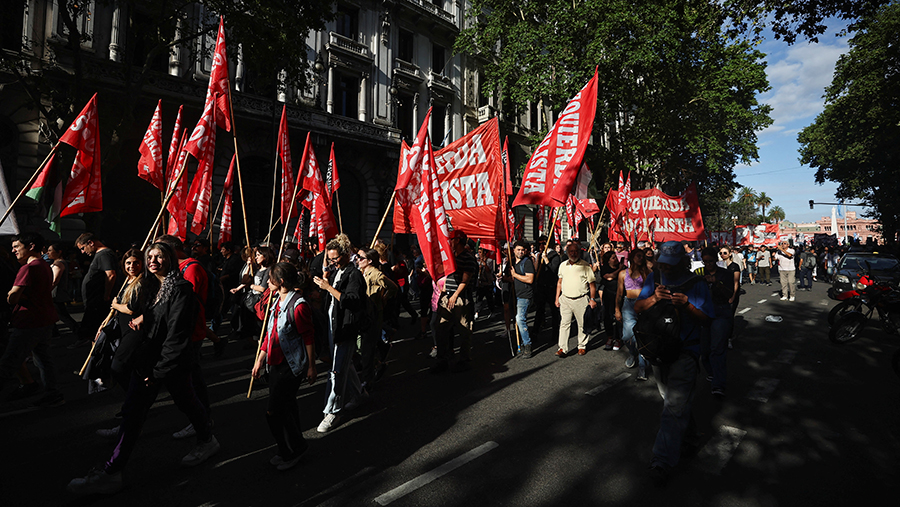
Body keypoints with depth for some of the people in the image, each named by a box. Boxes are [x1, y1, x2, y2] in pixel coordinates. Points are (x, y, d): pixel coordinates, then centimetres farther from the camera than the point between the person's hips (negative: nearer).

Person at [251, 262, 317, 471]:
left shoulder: (298, 305, -20)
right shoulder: (277, 301, 9)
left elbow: (309, 338, -16)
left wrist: (311, 367, -11)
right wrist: (260, 360, 16)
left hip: (291, 366, -9)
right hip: (275, 363, 9)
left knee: (274, 411, -4)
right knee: (285, 408, 17)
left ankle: (292, 451, 16)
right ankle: (292, 450, 33)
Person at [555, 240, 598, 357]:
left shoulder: (585, 266, -4)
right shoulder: (563, 265, 9)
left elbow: (592, 284, -1)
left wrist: (592, 299, -8)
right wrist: (557, 298, 12)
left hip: (581, 300, -3)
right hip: (565, 299, 3)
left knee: (582, 324, 8)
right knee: (564, 324, 2)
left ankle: (582, 346, 23)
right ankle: (563, 348, 7)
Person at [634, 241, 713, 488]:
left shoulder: (696, 284, -7)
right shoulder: (654, 279, 3)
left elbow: (705, 318, -8)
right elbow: (637, 308, -2)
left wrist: (686, 305, -25)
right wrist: (654, 298, -21)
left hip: (685, 349, -5)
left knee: (675, 405, -13)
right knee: (671, 398, 20)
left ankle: (662, 461, -12)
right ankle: (688, 433, 44)